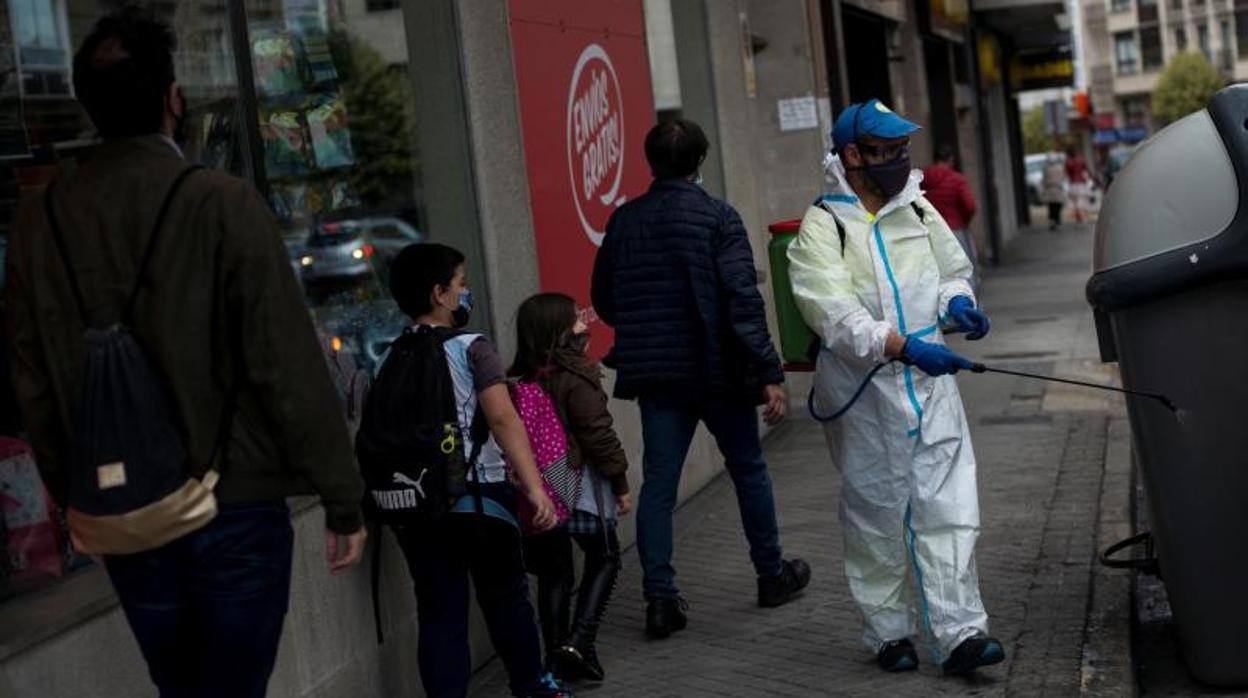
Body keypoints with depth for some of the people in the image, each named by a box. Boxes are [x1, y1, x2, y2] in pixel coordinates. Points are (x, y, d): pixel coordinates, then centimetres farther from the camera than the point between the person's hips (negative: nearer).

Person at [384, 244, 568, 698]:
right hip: (477, 497, -3)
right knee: (505, 597, 16)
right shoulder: (471, 349, -6)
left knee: (439, 612, 8)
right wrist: (534, 487, -24)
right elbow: (502, 418, -19)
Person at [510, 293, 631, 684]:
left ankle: (557, 658, 15)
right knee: (604, 559, 11)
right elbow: (597, 435, -14)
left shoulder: (521, 379, 6)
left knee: (554, 571, 13)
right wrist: (620, 481, -4)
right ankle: (579, 643, -3)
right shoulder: (577, 376, -13)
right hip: (580, 486, -5)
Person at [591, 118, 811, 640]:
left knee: (658, 480, 5)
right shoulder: (717, 217, -9)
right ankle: (772, 574, 27)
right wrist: (770, 373, -16)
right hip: (716, 368, -3)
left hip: (653, 375, 3)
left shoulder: (624, 220, 3)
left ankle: (660, 597, 0)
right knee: (748, 469, 14)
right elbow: (743, 298, -17)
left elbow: (603, 299, 10)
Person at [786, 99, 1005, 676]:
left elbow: (953, 269, 24)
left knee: (949, 507, -2)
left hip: (929, 380, 4)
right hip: (862, 390, -4)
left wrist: (957, 301, 0)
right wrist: (900, 346, -33)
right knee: (876, 514, 7)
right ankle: (889, 632, 22)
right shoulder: (822, 227, -8)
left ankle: (960, 632, 2)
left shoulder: (918, 209, 9)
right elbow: (835, 315, -20)